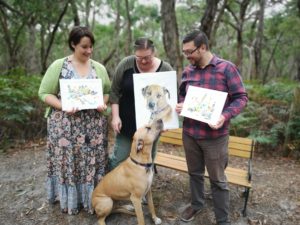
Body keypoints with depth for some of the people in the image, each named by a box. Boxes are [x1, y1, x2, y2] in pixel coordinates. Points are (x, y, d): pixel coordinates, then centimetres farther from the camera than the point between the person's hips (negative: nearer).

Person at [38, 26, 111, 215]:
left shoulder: (99, 68, 7)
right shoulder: (58, 66, -2)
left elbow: (108, 91, 14)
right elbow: (45, 93, -1)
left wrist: (103, 104, -7)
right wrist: (63, 106, -17)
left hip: (94, 126, 3)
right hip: (66, 125, -2)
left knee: (93, 162, 7)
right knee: (68, 162, 6)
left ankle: (93, 198, 26)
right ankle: (69, 199, 26)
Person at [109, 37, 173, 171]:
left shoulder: (166, 69, -6)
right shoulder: (126, 64, -6)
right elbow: (115, 91, -1)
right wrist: (115, 116, -7)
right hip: (127, 123, 0)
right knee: (119, 159, 5)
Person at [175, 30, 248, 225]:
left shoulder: (226, 68, -9)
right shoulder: (188, 71, 5)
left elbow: (241, 97, -8)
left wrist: (226, 116, -24)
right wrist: (180, 105, -5)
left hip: (215, 135, -4)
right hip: (189, 133, 5)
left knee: (218, 180, 8)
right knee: (195, 172, 20)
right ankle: (196, 204, 44)